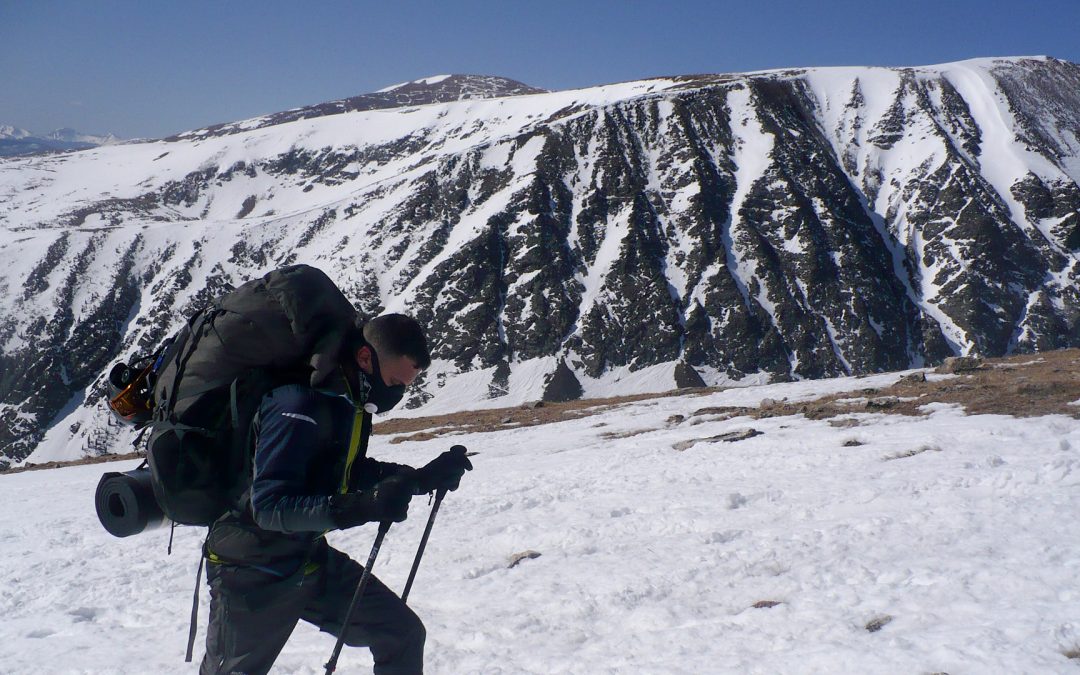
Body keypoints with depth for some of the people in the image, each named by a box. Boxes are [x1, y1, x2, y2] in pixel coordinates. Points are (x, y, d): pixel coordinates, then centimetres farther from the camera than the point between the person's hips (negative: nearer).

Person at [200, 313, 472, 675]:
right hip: (254, 570, -7)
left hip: (308, 557, 8)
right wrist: (363, 507, -43)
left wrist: (423, 478, -2)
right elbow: (268, 505, -31)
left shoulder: (351, 401, -2)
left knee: (402, 633, 2)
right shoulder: (301, 405, -28)